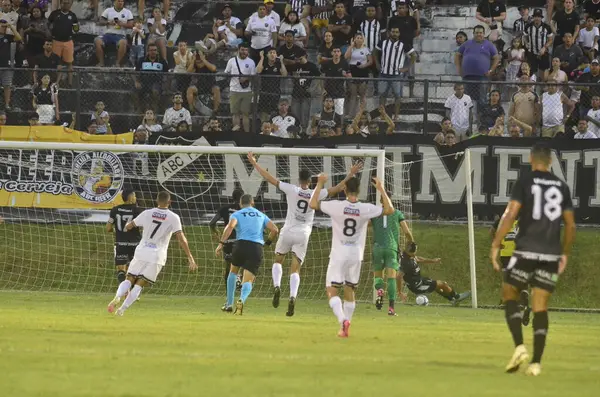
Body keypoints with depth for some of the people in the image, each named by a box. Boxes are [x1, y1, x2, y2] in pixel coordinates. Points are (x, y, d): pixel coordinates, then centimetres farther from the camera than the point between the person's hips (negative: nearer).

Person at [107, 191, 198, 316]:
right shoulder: (173, 218, -3)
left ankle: (118, 296, -21)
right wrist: (190, 258, -11)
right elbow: (181, 239, -11)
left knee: (129, 280, 8)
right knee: (139, 285, 4)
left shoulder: (147, 213, 3)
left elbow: (128, 226, 14)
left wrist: (127, 224, 39)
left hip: (141, 253, 1)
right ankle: (123, 308, -6)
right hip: (157, 256, -1)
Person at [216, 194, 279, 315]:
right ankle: (241, 300, -35)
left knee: (233, 272, 27)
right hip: (257, 248, 1)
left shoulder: (236, 214, 12)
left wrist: (221, 243, -14)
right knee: (248, 281, -2)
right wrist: (268, 242, 26)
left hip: (241, 245, -1)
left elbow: (230, 226, -10)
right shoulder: (261, 215, 20)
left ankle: (229, 304, 25)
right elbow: (274, 229, 9)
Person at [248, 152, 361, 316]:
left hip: (288, 231, -1)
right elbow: (337, 189, 2)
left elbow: (270, 179, -6)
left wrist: (254, 163, 1)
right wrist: (350, 175, 10)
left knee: (278, 260, 20)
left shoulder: (291, 190, -7)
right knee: (295, 269, 3)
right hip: (303, 235, 1)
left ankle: (276, 286, -6)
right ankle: (293, 296, -18)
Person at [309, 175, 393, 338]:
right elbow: (389, 209, 5)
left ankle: (343, 320, -26)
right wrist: (381, 189, 10)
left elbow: (313, 204, -4)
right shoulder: (366, 209, -8)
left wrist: (320, 184, 6)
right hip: (356, 256, 3)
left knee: (332, 291, -3)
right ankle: (345, 328, 19)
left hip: (338, 255, -3)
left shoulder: (336, 206, -14)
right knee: (349, 291, 16)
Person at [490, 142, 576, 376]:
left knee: (509, 295, 12)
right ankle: (536, 362, -3)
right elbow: (570, 225, 11)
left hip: (526, 251, -3)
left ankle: (520, 346, -8)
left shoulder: (525, 182, -2)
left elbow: (510, 214, -11)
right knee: (540, 306, 5)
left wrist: (495, 245, -7)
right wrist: (565, 254, 23)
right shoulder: (561, 187, 10)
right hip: (551, 254, 3)